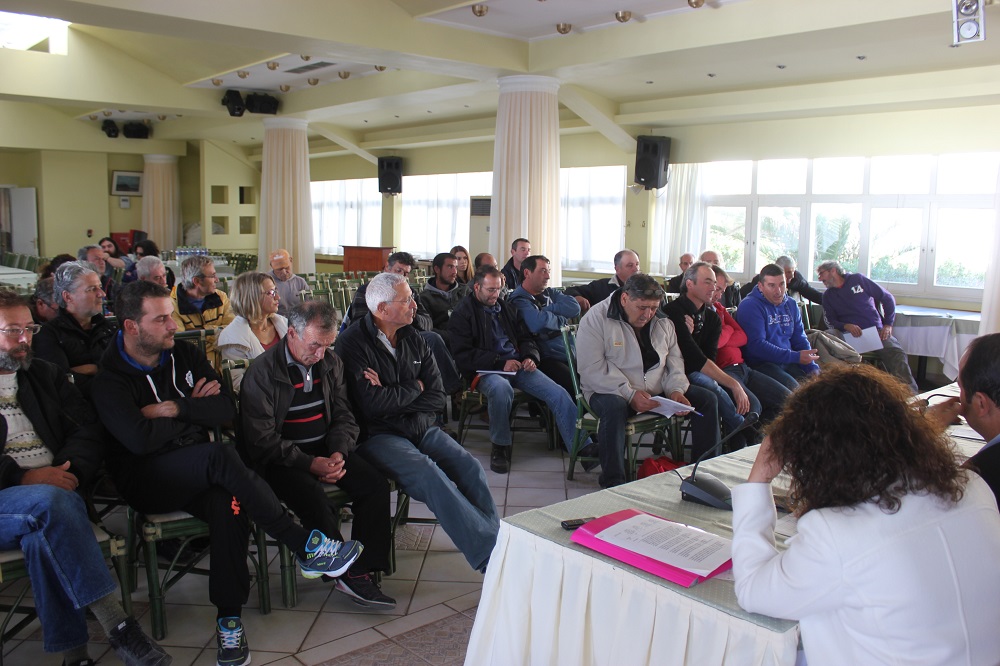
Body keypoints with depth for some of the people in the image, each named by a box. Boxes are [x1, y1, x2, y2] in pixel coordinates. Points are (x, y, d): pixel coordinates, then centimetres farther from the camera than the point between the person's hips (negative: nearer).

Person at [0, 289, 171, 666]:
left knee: (44, 538, -32)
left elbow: (89, 430, 13)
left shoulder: (44, 375, 22)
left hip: (52, 487, 3)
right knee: (53, 503, -35)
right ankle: (117, 626, -35)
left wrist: (71, 470, -7)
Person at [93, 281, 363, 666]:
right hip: (145, 480, -4)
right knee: (220, 455, -35)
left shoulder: (184, 356, 10)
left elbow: (227, 409, 2)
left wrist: (176, 409, -11)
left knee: (228, 500, -33)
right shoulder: (109, 378, -6)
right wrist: (193, 410, -8)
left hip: (196, 472, 4)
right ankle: (305, 547, -30)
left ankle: (229, 619, -25)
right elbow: (139, 439, -22)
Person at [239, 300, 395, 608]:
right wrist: (309, 464, -21)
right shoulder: (262, 372, -11)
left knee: (376, 485, -19)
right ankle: (347, 571, -14)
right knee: (313, 497, -34)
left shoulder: (330, 363, 7)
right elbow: (261, 440, -13)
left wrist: (339, 452, -9)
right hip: (282, 459, -5)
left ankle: (363, 570, -13)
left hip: (326, 450, 5)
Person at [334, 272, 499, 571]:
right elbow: (371, 404, -19)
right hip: (377, 435, -6)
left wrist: (391, 397, -11)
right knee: (428, 473, -30)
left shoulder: (413, 340, 11)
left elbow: (437, 398, 5)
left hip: (418, 428, 6)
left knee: (469, 466, -19)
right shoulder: (352, 344, -7)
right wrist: (414, 388, -4)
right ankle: (489, 554, -31)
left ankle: (498, 539, -17)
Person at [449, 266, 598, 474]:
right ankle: (500, 446, -18)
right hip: (486, 370, -5)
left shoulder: (505, 308, 22)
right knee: (501, 388, -41)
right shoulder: (463, 313, 3)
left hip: (517, 365, 6)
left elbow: (525, 338, 27)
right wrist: (500, 362, -16)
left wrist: (530, 357, 3)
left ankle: (584, 449, -19)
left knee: (558, 392, -18)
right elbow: (463, 355, -7)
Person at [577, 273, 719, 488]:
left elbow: (675, 359, 13)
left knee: (707, 399, -4)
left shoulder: (662, 322, 7)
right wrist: (630, 394, -28)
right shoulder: (596, 318, -13)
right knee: (614, 407, -40)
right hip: (612, 392, -6)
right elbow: (592, 369, -19)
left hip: (658, 392, 6)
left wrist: (676, 390, -8)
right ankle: (613, 483, -29)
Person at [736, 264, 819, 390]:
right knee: (794, 388, -30)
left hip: (788, 363, 7)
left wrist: (812, 367, 0)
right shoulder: (749, 306, -10)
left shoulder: (791, 305, 14)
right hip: (759, 364, -7)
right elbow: (756, 345, -20)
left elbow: (800, 340, 18)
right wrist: (796, 357, -21)